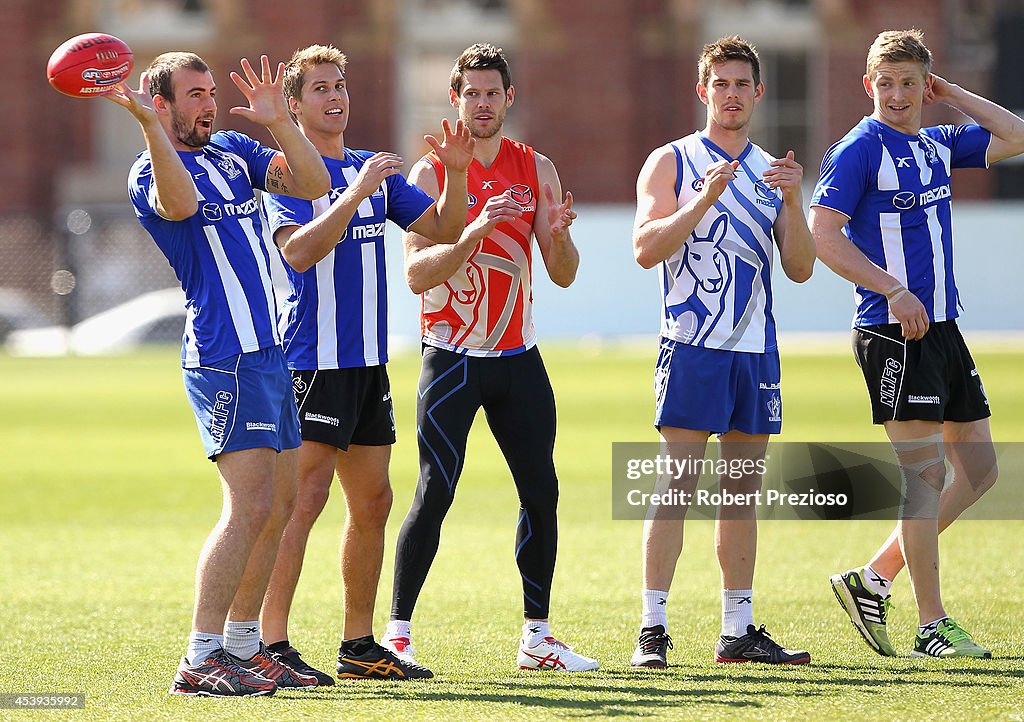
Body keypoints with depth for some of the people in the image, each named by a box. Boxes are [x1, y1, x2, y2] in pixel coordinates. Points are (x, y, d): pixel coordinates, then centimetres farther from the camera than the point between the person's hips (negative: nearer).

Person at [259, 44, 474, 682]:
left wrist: (457, 173, -3)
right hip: (314, 360, -8)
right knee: (304, 497, -13)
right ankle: (273, 644, -14)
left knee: (373, 501, 10)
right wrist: (357, 194, -29)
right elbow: (298, 251, -22)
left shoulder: (374, 171, 15)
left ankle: (360, 646, 18)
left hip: (368, 361, 8)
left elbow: (445, 230, 14)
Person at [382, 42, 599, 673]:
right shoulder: (432, 172, -4)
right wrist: (475, 231, -28)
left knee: (541, 491, 2)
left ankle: (538, 638, 11)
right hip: (451, 357, -4)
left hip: (517, 356, 4)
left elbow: (564, 275, 5)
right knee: (434, 495, -11)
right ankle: (397, 633, -5)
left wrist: (559, 234, -17)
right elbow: (417, 272, -14)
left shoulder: (536, 170, 6)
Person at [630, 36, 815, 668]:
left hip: (756, 349, 5)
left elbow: (801, 268, 7)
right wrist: (704, 199, -21)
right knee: (676, 488, -10)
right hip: (692, 348, -5)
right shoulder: (672, 162, 1)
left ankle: (739, 630, 12)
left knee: (743, 491, 8)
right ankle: (653, 629, -10)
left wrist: (792, 201, -9)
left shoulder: (772, 171, 14)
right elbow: (646, 248, -10)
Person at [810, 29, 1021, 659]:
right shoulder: (859, 150, -8)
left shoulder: (937, 145, 13)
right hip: (894, 331, -8)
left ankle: (873, 582, 14)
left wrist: (948, 92, 12)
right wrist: (894, 290, -19)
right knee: (924, 473, -8)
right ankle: (933, 627, -3)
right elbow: (823, 235, -14)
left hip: (942, 327, 8)